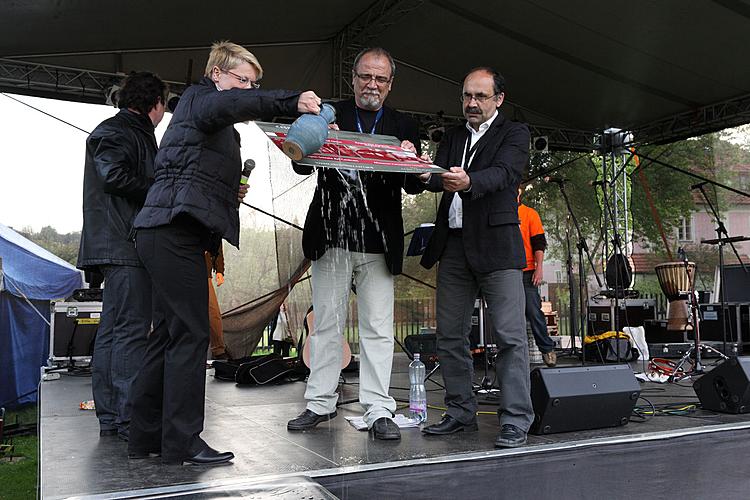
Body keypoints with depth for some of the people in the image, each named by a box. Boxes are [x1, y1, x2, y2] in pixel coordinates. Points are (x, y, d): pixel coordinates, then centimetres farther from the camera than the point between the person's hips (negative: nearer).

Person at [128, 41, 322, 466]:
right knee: (191, 335, -10)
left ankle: (146, 437, 16)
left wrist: (232, 193, 9)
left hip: (168, 232, 10)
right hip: (175, 227, -10)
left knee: (169, 335, 10)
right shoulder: (198, 97, 2)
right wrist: (291, 101, -28)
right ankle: (182, 442, -6)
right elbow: (224, 105, -24)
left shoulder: (220, 129, 28)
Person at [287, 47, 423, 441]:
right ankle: (320, 404, 17)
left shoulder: (404, 127, 10)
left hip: (378, 244, 0)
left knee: (377, 329, 1)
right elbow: (301, 164, 2)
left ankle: (378, 411, 7)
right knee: (326, 324, 7)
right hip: (331, 238, 0)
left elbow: (414, 187, 3)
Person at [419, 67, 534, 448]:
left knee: (510, 336, -7)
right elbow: (437, 178, 5)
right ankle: (461, 413, 20)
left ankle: (515, 420, 0)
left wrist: (468, 181, -35)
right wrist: (423, 172, -20)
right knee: (450, 336, 8)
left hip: (495, 245, -5)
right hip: (453, 245, 6)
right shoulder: (452, 137, 20)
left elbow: (504, 173, -14)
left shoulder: (514, 134, 5)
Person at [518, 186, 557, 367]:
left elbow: (539, 244, 0)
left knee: (533, 312, -4)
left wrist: (539, 269, -9)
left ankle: (547, 349, 10)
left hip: (526, 272, -3)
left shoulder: (530, 214, 4)